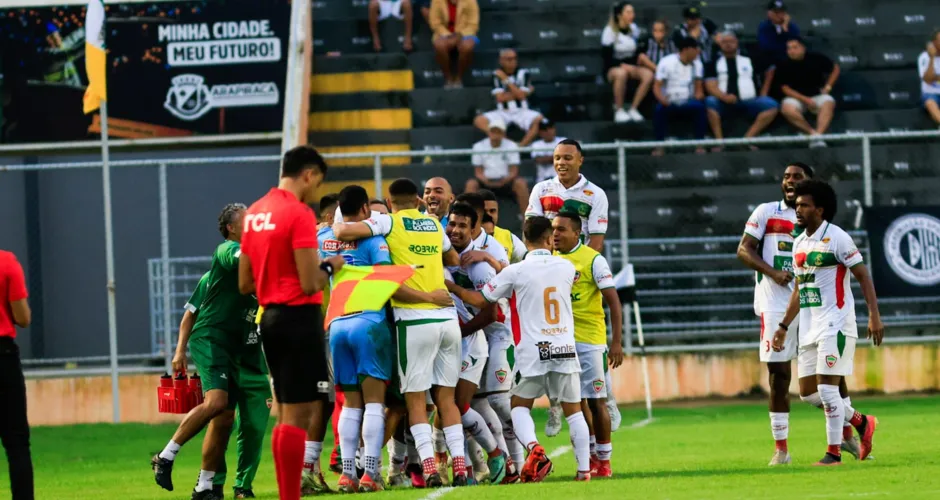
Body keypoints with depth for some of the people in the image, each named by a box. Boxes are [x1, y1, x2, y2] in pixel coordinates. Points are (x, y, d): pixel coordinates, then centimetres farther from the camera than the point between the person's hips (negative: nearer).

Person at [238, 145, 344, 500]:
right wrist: (329, 267, 1)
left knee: (287, 413, 14)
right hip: (299, 318, -9)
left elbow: (245, 284, 16)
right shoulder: (300, 214, -14)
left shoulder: (254, 214, 12)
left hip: (270, 318, 9)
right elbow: (310, 284, -18)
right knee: (299, 413, -6)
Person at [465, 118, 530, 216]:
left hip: (505, 181, -1)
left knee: (520, 183, -32)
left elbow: (513, 171, -4)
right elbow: (478, 172, 1)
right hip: (487, 181, 1)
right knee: (471, 184, -30)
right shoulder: (479, 146, 0)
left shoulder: (511, 146, -1)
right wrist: (484, 180, -23)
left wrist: (506, 180, -27)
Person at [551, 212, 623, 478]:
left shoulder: (593, 260, -10)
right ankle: (591, 456, 21)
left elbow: (613, 301, -12)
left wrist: (617, 342, -18)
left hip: (590, 340, -5)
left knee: (596, 400, -4)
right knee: (576, 401, 10)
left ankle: (604, 460, 3)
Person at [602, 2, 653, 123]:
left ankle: (633, 109, -17)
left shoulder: (634, 28, 6)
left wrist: (635, 65, -8)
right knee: (621, 74, -41)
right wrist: (623, 65, -22)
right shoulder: (610, 31, -11)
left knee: (648, 74, -25)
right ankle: (619, 110, -27)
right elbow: (606, 57, -13)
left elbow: (637, 51, 12)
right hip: (613, 68, -5)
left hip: (630, 67, 5)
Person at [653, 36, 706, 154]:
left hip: (688, 103, 3)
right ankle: (659, 146, -29)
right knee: (660, 109, -36)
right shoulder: (667, 62, -6)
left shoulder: (697, 64, 7)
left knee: (700, 107, -30)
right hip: (669, 103, -3)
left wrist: (699, 95, -14)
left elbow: (698, 88, 11)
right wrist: (662, 99, -30)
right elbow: (657, 86, -9)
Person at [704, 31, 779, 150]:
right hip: (725, 102, -2)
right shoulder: (714, 63, 8)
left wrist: (763, 92, 11)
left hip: (749, 101, 2)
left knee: (771, 105, -24)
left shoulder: (749, 59, 16)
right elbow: (711, 86, -4)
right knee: (710, 102, -34)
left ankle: (748, 137, -28)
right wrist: (724, 97, -23)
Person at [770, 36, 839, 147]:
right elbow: (785, 88, -6)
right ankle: (812, 133, -30)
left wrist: (828, 86, 2)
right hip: (796, 97, 0)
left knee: (828, 103, -34)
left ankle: (818, 135, -45)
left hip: (817, 95, 1)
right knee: (787, 109, -35)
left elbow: (835, 68, 13)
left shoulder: (816, 59, -1)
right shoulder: (783, 67, -4)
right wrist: (805, 100, -16)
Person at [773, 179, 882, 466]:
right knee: (808, 392, 5)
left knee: (827, 388, -11)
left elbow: (863, 275, -9)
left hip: (835, 326, -8)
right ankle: (861, 423, 23)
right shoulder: (799, 243, 14)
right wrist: (784, 327, 20)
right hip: (809, 329, 8)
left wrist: (874, 316, -17)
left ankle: (834, 453, -2)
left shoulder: (836, 238, -9)